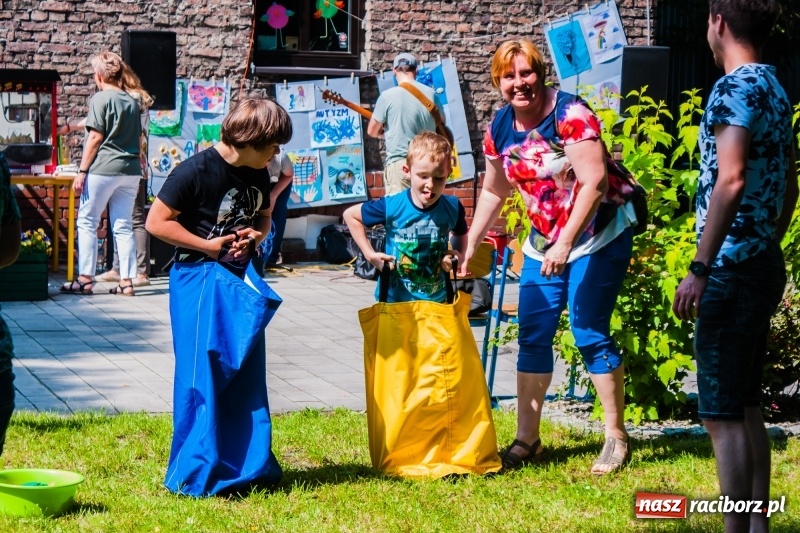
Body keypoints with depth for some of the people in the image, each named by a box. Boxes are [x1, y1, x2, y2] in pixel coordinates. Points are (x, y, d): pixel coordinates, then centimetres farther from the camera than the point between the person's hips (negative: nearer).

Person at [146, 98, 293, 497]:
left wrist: (256, 235, -2)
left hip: (241, 280, 7)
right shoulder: (195, 172, -17)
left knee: (247, 374, 9)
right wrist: (208, 245, -16)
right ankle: (196, 474, 6)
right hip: (199, 280, -7)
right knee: (202, 374, -4)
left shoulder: (258, 175, 5)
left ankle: (247, 464, 20)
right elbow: (156, 222, -15)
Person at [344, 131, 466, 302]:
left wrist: (457, 254, -7)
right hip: (394, 300, -2)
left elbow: (461, 234, 14)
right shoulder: (392, 206, -16)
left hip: (436, 300, 2)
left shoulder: (452, 209, -9)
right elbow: (350, 215, -2)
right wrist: (370, 254, -8)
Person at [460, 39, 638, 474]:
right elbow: (493, 191, 15)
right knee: (532, 336, 5)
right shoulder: (500, 127, 1)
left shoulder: (569, 114, -19)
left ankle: (617, 438, 2)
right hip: (545, 239, 7)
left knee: (589, 333, -10)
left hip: (598, 234, -7)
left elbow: (594, 182, -24)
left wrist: (566, 243, -27)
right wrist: (470, 247, 12)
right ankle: (526, 440, 13)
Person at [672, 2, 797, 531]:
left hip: (733, 268, -9)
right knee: (747, 407, 15)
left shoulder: (734, 87, -14)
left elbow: (731, 180, -25)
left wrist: (699, 268, -25)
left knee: (722, 413, -5)